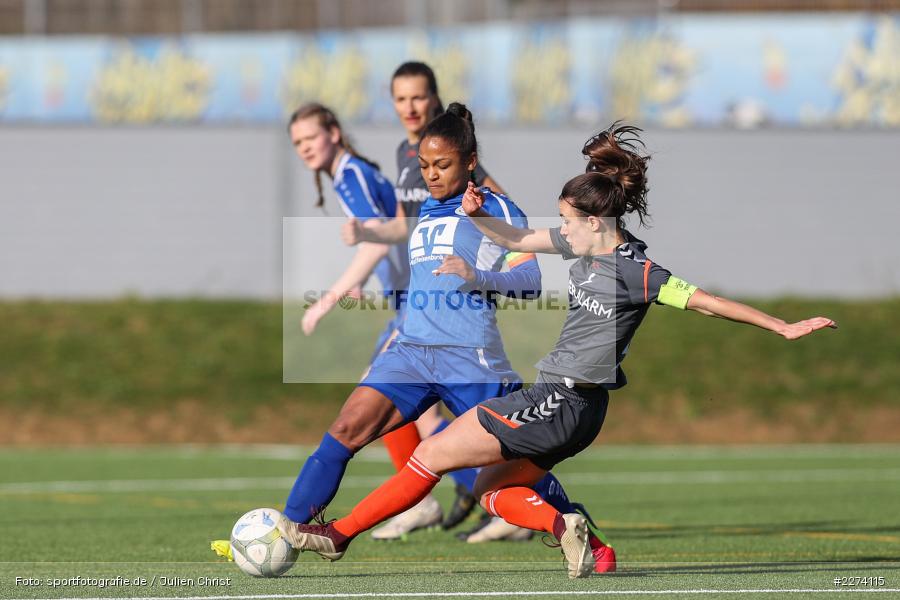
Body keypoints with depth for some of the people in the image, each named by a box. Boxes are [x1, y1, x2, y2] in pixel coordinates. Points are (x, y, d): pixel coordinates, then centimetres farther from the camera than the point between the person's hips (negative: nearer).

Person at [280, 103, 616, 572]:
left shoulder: (495, 209, 2)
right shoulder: (424, 213, 21)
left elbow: (530, 279, -8)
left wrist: (479, 277, -24)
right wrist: (391, 343, 30)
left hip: (470, 357, -5)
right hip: (411, 352, 5)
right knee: (346, 430, -13)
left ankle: (588, 542, 20)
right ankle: (283, 535, -16)